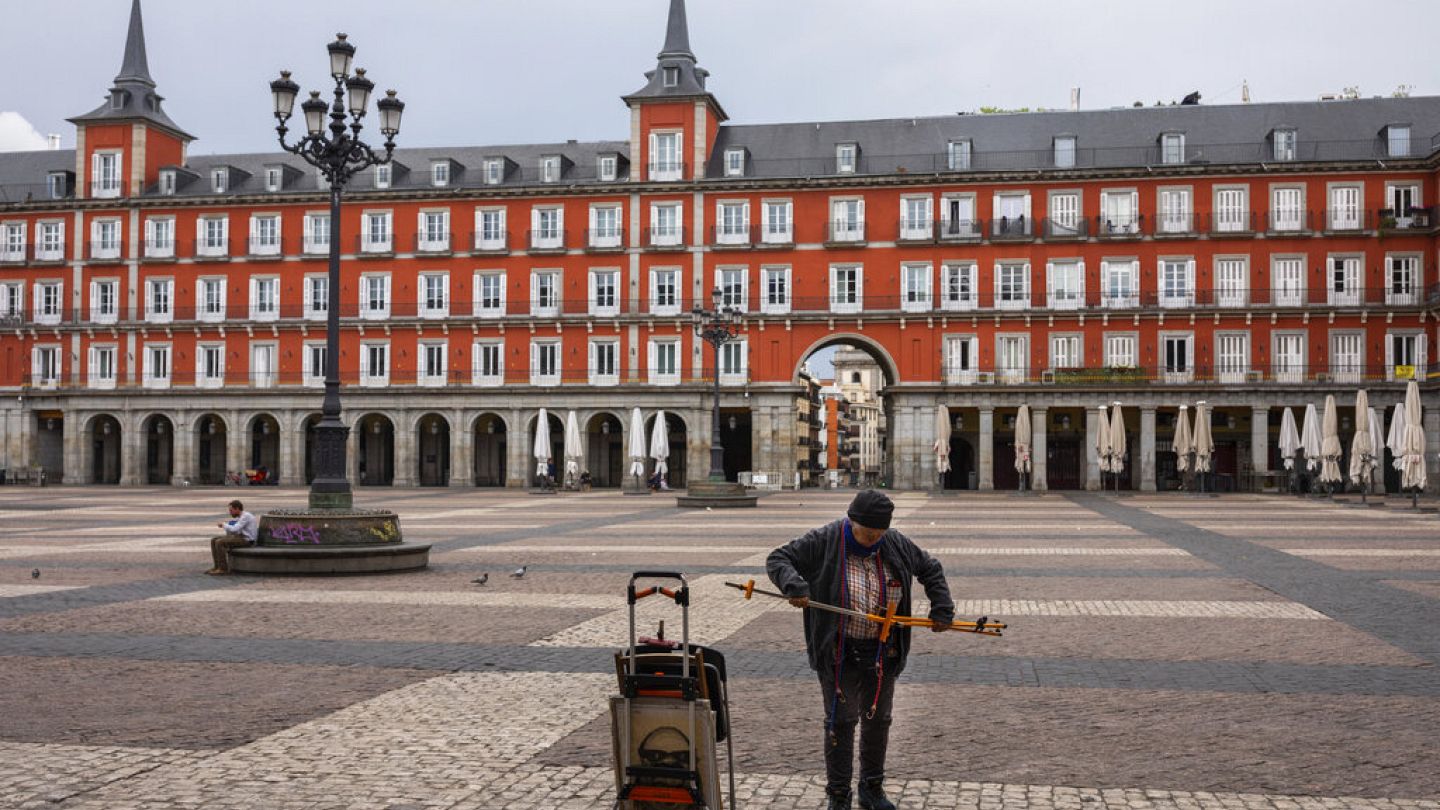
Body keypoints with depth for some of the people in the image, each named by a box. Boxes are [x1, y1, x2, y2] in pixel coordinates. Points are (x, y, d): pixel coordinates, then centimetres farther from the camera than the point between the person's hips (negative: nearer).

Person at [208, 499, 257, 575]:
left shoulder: (246, 516, -15)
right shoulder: (240, 517, 17)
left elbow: (234, 529, -23)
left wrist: (224, 524, -7)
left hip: (246, 540, -10)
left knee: (219, 542, -23)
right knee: (213, 540, 4)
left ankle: (223, 569, -17)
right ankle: (217, 566, 2)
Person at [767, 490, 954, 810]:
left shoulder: (897, 545, -1)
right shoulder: (823, 542, -12)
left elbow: (931, 569, 13)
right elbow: (778, 559, -11)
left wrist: (941, 609, 4)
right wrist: (794, 585, -30)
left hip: (882, 653, 4)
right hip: (839, 653, -4)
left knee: (877, 720, 13)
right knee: (841, 721, 1)